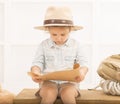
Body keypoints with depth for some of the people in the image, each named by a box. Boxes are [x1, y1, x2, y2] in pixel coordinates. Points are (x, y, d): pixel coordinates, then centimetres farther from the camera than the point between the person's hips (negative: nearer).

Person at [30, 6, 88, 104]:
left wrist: (82, 72, -19)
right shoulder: (44, 45, 5)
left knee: (68, 95, -32)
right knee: (49, 95, -32)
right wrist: (36, 73, -17)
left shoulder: (75, 45, 5)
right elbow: (37, 63, 7)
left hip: (69, 81, 0)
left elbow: (83, 63, 6)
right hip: (49, 81, 0)